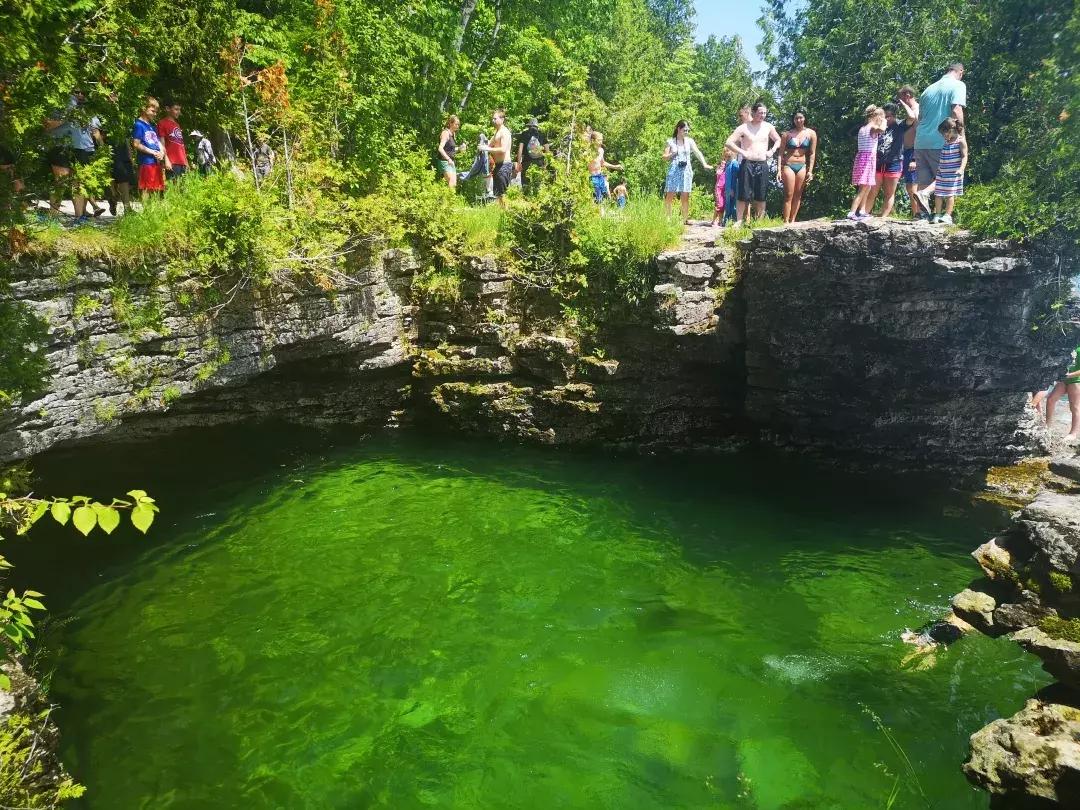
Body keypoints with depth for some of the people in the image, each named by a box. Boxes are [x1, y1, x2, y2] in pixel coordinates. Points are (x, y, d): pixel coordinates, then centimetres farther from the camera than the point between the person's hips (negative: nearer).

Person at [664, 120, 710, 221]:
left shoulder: (689, 141, 9)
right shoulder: (670, 141, 4)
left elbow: (697, 152, -1)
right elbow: (664, 157, 5)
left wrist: (704, 163, -15)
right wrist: (672, 154, -15)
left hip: (686, 171, 2)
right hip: (673, 171, -2)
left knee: (685, 196, 0)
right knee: (669, 196, -7)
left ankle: (685, 219, 5)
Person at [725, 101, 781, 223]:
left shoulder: (768, 127, 8)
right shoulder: (743, 128, -3)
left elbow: (778, 140, 24)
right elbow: (728, 143, -10)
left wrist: (772, 151, 6)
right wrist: (742, 152, -14)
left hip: (763, 164, 3)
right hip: (747, 164, -3)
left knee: (761, 196, 4)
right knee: (744, 195, -7)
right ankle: (739, 221, -4)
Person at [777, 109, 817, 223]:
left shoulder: (811, 133, 5)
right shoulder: (787, 134, 2)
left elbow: (812, 154, 5)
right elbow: (781, 153, 1)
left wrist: (810, 171, -2)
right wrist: (779, 170, -7)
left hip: (802, 167, 2)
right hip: (788, 166, -2)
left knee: (798, 196, 3)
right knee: (789, 195, -7)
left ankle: (792, 221, 6)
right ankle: (786, 222, -8)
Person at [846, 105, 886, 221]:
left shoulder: (862, 128, 16)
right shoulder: (873, 127, -9)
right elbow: (882, 129, -31)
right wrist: (883, 122, -10)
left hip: (861, 157, 9)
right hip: (868, 158, -9)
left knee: (867, 187, 17)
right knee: (863, 188, -13)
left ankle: (862, 211, 20)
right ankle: (852, 213, -22)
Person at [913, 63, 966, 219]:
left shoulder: (929, 88, 20)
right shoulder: (958, 85, 0)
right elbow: (956, 111, -14)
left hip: (921, 141, 6)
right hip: (940, 141, -6)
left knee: (924, 179, 6)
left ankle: (923, 214, -1)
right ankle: (924, 194, -25)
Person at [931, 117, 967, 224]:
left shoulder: (960, 141, -5)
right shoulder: (946, 142, 13)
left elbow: (964, 157, -11)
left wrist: (961, 169, -25)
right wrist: (937, 168, 26)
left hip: (953, 173, -6)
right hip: (942, 172, 6)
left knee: (950, 194, -5)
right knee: (938, 194, 2)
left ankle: (947, 216, -2)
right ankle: (937, 215, 7)